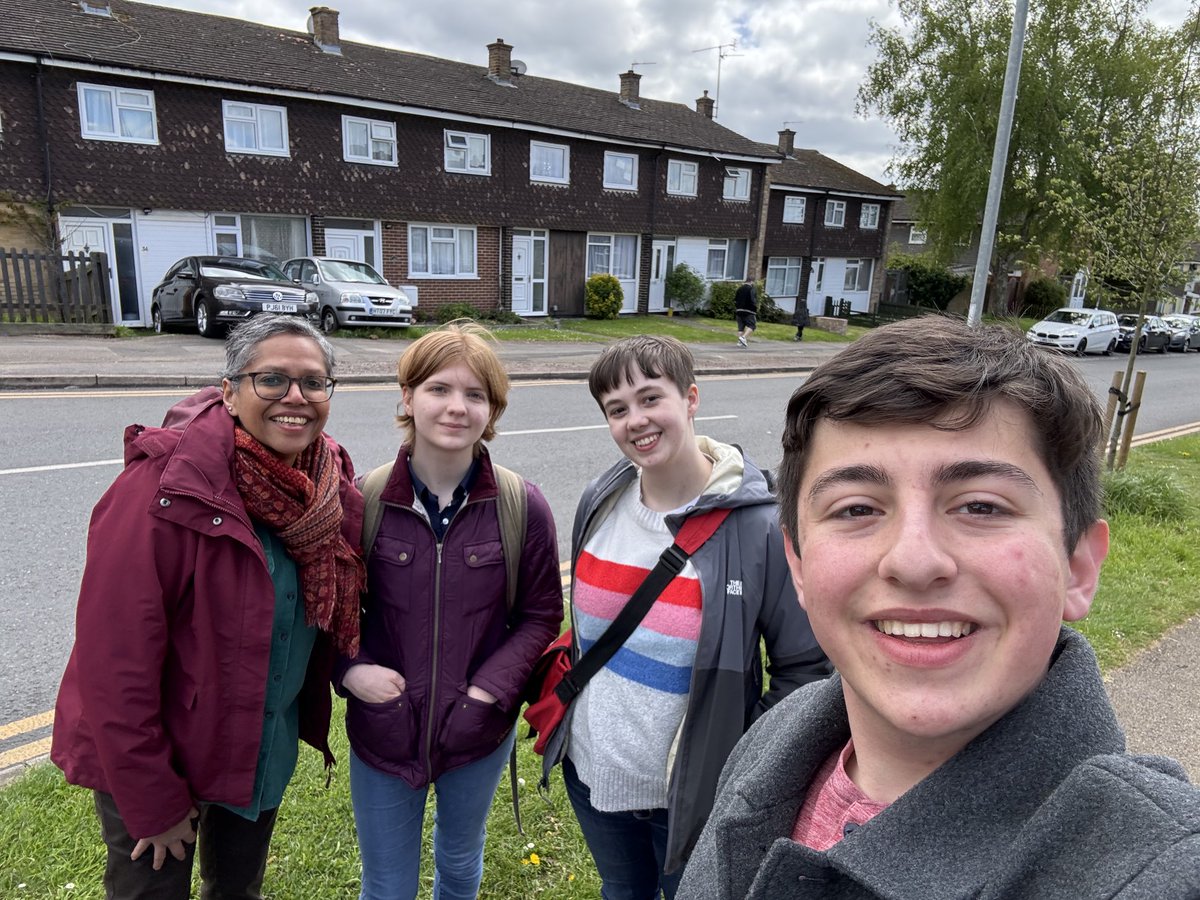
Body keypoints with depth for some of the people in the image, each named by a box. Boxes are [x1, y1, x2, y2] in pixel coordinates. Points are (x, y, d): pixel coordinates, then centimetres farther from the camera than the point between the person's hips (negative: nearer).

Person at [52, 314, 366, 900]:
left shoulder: (331, 483, -11)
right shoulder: (164, 490, -28)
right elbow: (114, 662, -24)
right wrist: (154, 804, -17)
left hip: (270, 745, 5)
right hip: (160, 754, -5)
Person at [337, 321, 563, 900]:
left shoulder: (522, 506, -14)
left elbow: (540, 614, -5)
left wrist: (491, 688, -16)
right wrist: (350, 670, -16)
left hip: (479, 735, 1)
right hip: (382, 733, 0)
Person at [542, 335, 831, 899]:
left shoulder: (762, 526, -23)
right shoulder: (599, 503, -7)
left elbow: (807, 667, -15)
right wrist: (560, 708, 11)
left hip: (692, 796, -4)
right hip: (589, 772, 5)